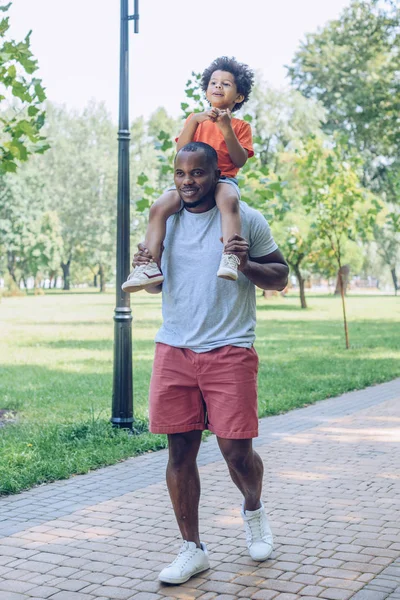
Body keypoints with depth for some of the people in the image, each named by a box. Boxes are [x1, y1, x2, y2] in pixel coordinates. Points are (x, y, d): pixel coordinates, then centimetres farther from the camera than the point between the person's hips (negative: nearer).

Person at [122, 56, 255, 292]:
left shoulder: (241, 126, 15)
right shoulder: (196, 118, 22)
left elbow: (240, 161, -1)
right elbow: (181, 151, 8)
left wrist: (227, 129, -11)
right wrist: (194, 120, -4)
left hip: (223, 179, -3)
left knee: (229, 200, -40)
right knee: (159, 207, -25)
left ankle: (230, 258, -52)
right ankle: (150, 266, -29)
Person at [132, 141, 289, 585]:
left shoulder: (246, 219, 0)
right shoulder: (165, 220, 11)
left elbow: (280, 278, 4)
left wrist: (245, 264, -15)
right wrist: (144, 268, -2)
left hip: (229, 352, -3)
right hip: (174, 349, 3)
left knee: (236, 452, -3)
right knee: (180, 450, 3)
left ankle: (253, 508, 32)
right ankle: (192, 549, 17)